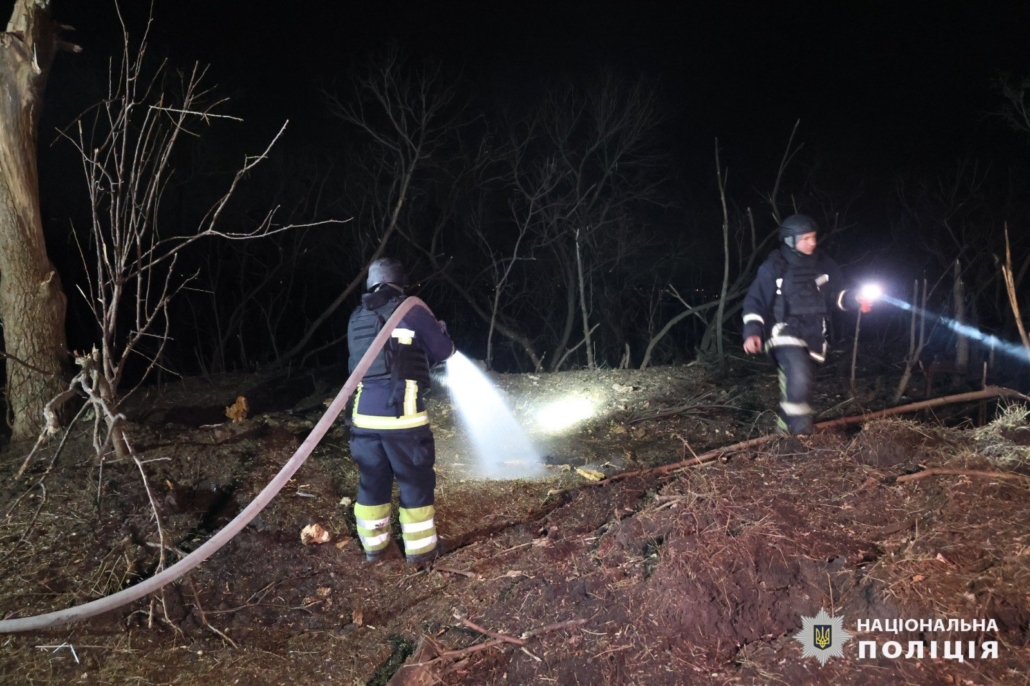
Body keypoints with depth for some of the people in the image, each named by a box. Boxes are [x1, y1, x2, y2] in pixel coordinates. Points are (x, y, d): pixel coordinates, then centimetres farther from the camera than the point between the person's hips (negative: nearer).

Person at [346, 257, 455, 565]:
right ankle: (420, 549, 17)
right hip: (402, 414, -5)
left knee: (371, 482, 17)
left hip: (364, 414, 5)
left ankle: (373, 546, 29)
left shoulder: (356, 319, 10)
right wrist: (439, 332, 26)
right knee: (416, 482, 8)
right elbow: (444, 352, 3)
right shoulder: (412, 312, -5)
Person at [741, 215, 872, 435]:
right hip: (784, 332, -5)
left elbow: (837, 293, 16)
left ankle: (785, 428, 32)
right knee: (799, 379, -27)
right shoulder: (773, 267, -8)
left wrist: (855, 300, -5)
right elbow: (754, 301, -4)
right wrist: (752, 332, -16)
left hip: (813, 335, 5)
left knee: (798, 384, 13)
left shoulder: (824, 265, 2)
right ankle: (801, 432, -13)